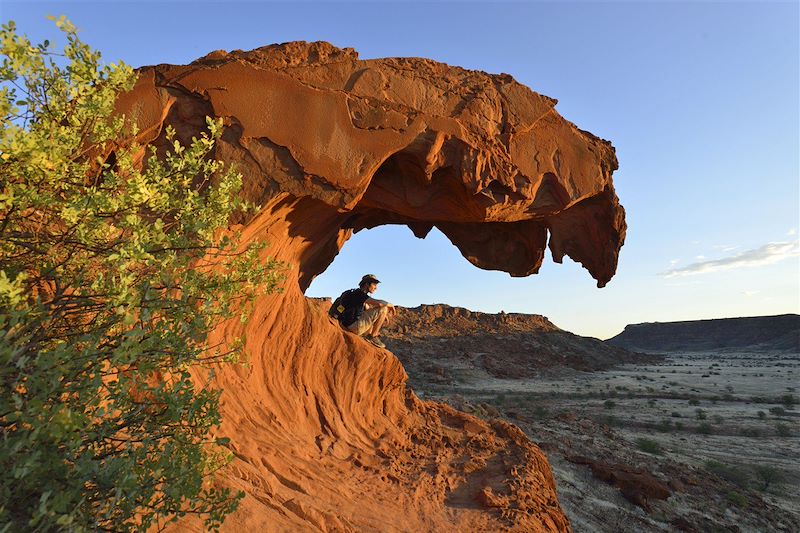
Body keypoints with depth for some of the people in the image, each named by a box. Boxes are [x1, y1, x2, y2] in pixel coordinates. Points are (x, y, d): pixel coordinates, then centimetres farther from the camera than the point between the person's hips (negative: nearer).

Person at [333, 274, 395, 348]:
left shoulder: (361, 296, 17)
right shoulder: (359, 294, -14)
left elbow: (369, 311, 26)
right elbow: (379, 303, -25)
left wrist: (382, 316, 9)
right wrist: (390, 305, -6)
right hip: (354, 326, -10)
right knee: (384, 309, -13)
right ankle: (373, 337, -6)